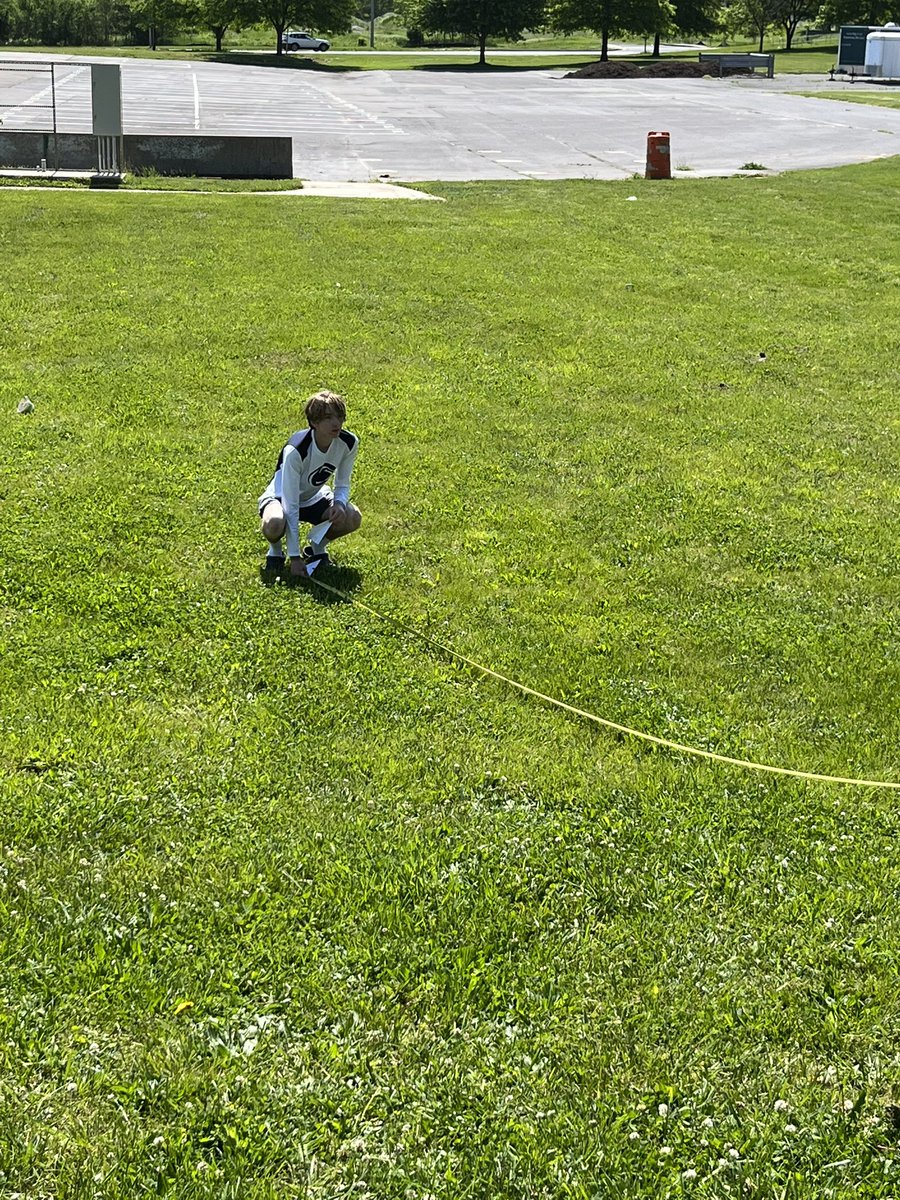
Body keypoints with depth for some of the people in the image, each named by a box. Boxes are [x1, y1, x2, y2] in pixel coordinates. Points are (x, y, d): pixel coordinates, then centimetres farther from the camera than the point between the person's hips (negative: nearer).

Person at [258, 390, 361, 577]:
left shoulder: (349, 442, -20)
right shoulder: (295, 451, -35)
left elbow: (342, 485, -4)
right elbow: (291, 506, -33)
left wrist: (339, 503, -30)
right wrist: (294, 557, -33)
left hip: (314, 498, 5)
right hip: (281, 497, -5)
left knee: (353, 518, -24)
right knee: (274, 524, -40)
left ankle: (317, 547, 6)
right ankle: (276, 551, -2)